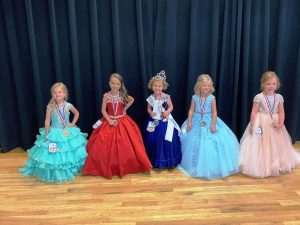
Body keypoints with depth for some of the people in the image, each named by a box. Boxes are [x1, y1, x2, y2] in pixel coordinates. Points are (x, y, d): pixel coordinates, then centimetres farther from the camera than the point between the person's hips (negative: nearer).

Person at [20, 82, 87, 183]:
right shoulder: (50, 106, -13)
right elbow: (47, 121, -9)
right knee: (54, 154, 2)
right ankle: (54, 174, 20)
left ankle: (70, 171, 32)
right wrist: (47, 135, -9)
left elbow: (77, 113, 11)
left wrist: (73, 123, 1)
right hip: (54, 133, -2)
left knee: (69, 152, 12)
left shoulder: (68, 105, -8)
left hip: (68, 132, 2)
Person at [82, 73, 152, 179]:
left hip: (122, 121, 1)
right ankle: (108, 167, 12)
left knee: (124, 145, 1)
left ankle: (124, 166, 17)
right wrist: (109, 120, -17)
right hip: (109, 121, -1)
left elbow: (132, 100, 16)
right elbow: (103, 110, -6)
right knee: (108, 145, -3)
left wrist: (125, 108, 6)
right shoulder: (106, 96, -7)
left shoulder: (123, 95, -3)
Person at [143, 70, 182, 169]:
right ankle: (154, 160, 26)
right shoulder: (151, 98, -1)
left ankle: (166, 161, 16)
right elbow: (148, 108, 9)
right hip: (154, 121, 3)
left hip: (165, 121, -3)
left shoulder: (166, 97, -10)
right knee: (153, 140, 9)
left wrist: (167, 112, -21)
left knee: (165, 140, -1)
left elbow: (171, 106, -3)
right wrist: (150, 112, -12)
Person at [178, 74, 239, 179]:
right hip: (197, 122, 2)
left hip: (209, 122, -1)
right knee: (195, 144, 9)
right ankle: (196, 166, 27)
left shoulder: (212, 98, -8)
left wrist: (213, 124, -14)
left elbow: (214, 112, -8)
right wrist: (189, 122, -9)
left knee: (210, 145, -2)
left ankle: (210, 167, 14)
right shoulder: (195, 98, -4)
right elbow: (191, 110, -2)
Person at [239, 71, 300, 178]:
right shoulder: (259, 97, -13)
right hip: (262, 124, -4)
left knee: (276, 145, 15)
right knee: (260, 145, 1)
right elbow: (254, 112, -11)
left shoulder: (279, 97, 0)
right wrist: (252, 125, -15)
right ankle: (260, 167, 14)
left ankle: (276, 166, 34)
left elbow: (281, 112, 2)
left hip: (274, 124, 5)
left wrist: (280, 124, -12)